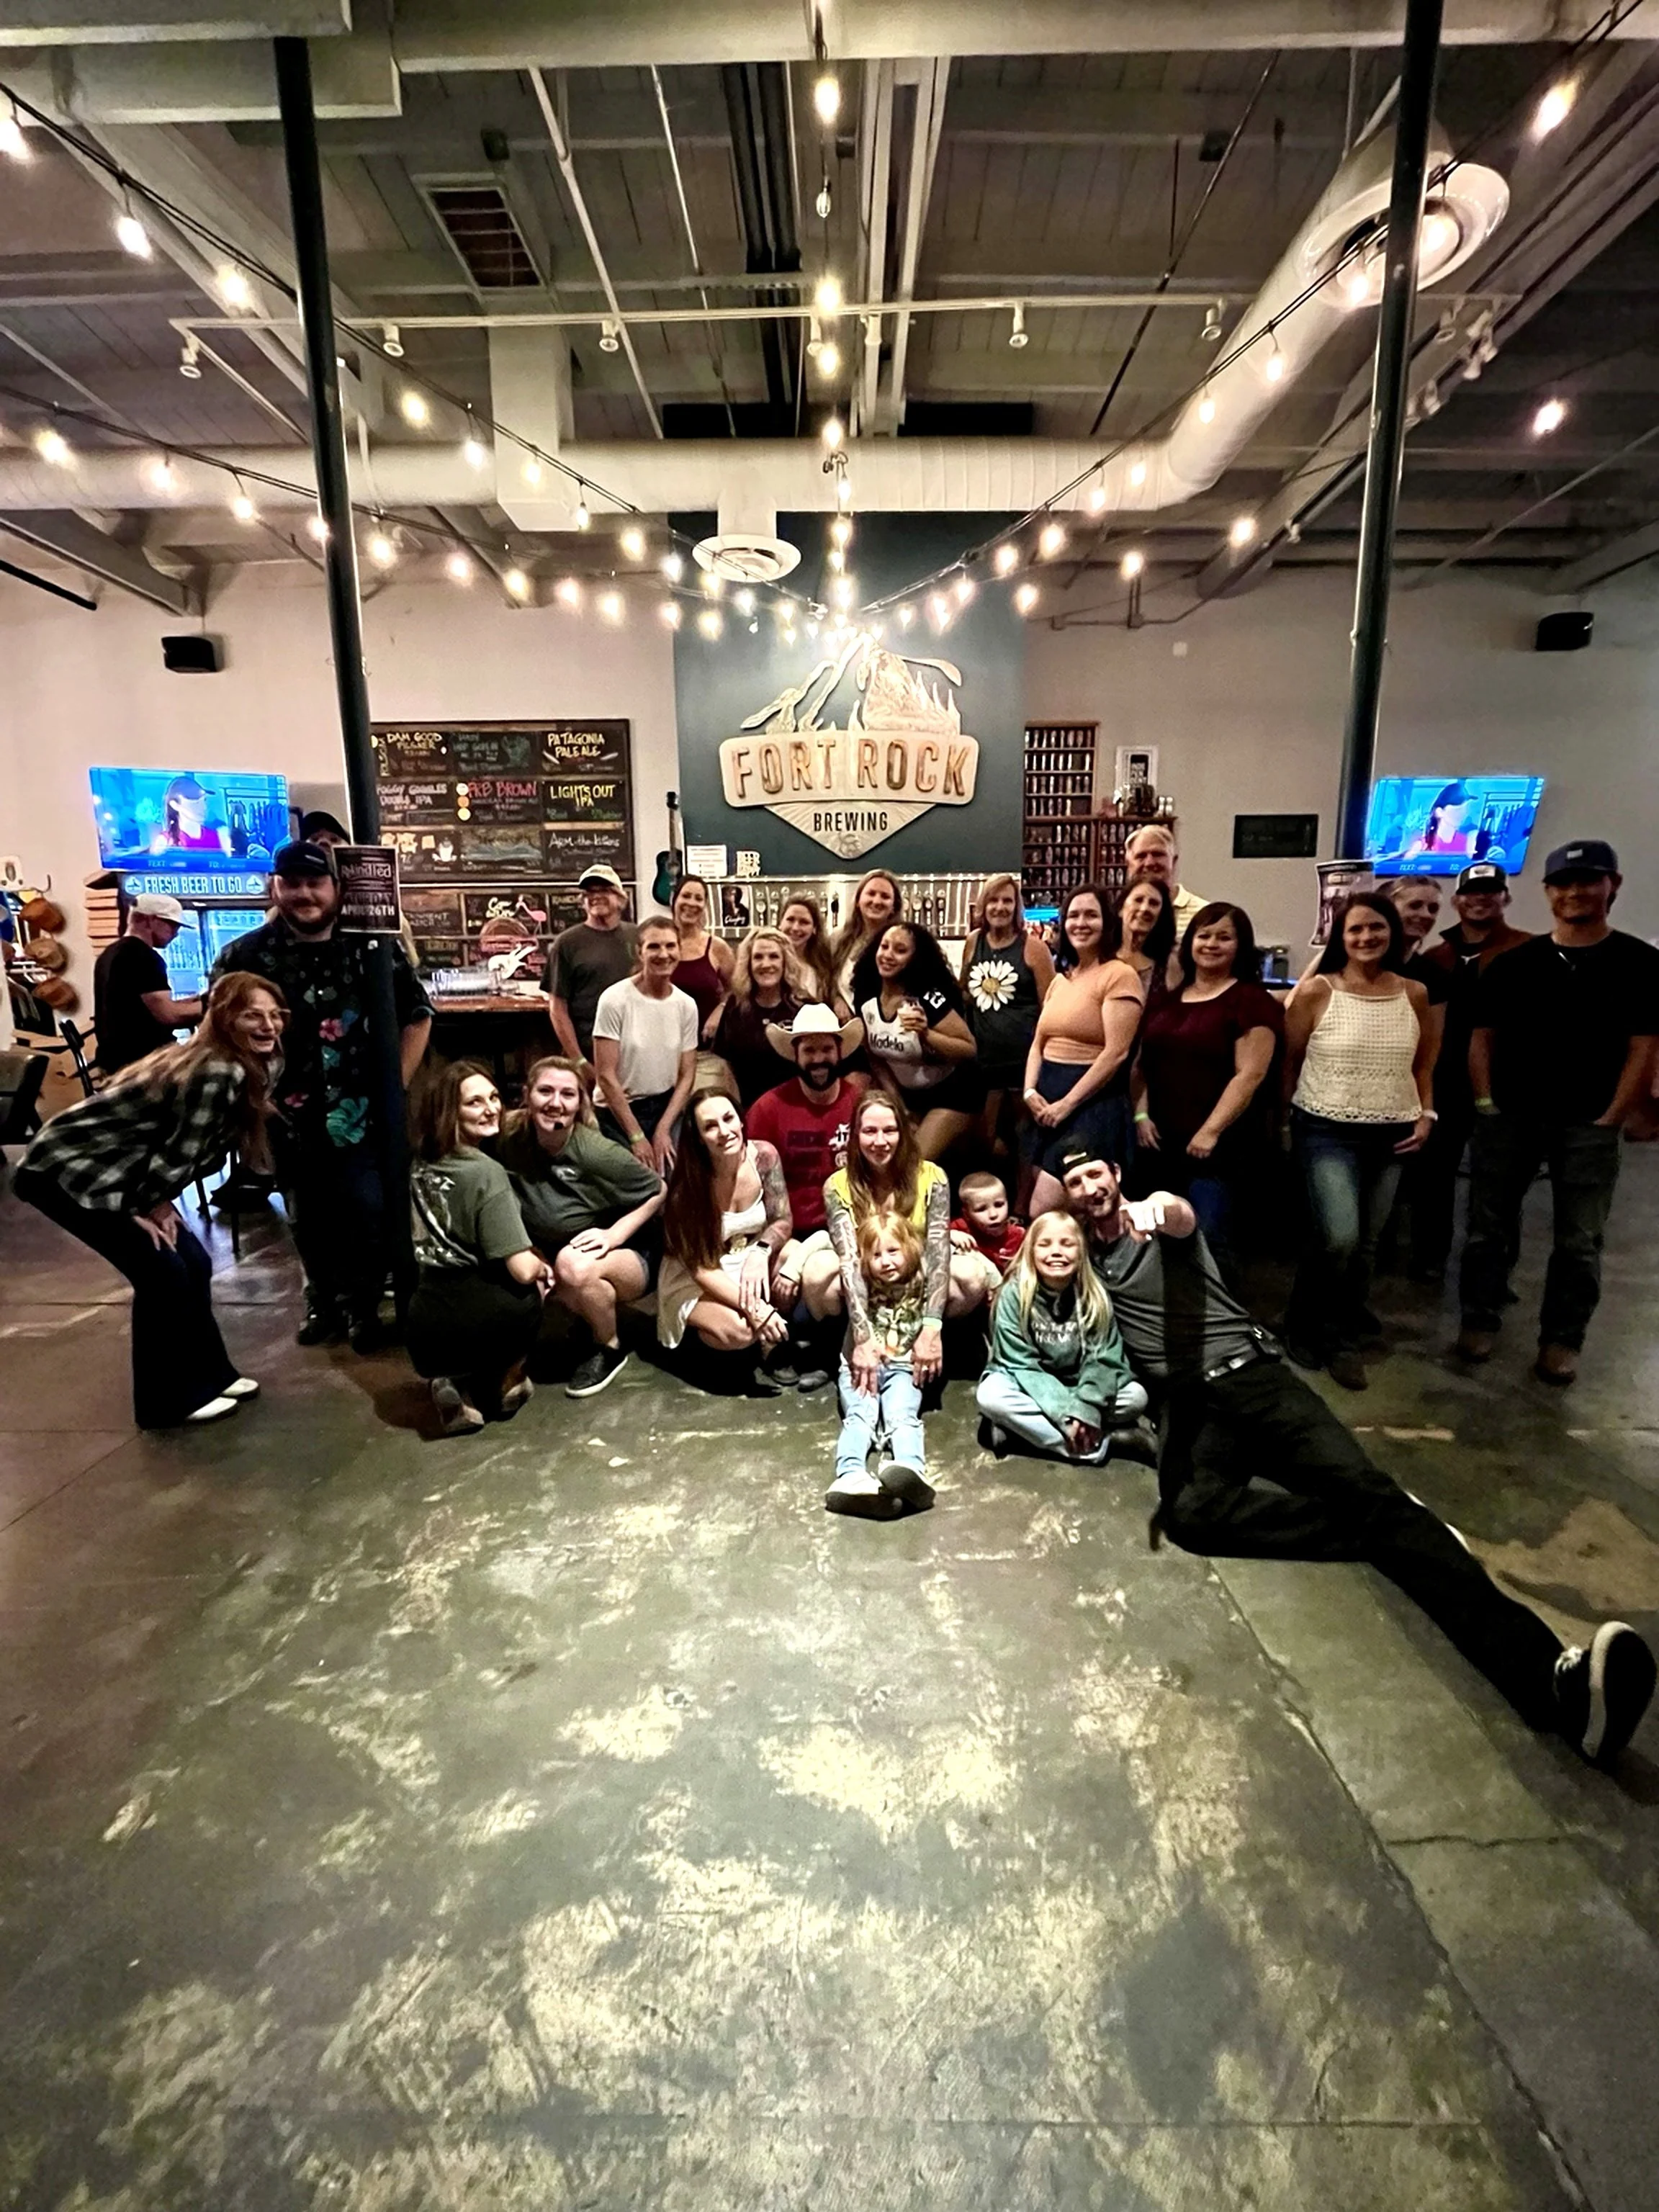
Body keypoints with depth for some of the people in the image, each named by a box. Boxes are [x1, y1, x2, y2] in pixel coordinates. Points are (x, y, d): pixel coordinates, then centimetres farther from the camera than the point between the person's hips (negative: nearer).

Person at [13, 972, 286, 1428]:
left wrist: (156, 1204, 1)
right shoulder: (219, 1072, -26)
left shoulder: (240, 1068, 5)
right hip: (65, 1172, -9)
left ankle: (209, 1374, 24)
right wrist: (143, 1209, -8)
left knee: (194, 1265, 9)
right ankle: (169, 1401, 10)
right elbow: (179, 1155, -21)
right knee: (163, 1275, -6)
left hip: (112, 1172, 9)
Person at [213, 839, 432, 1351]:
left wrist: (394, 1087, -2)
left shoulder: (371, 947, -3)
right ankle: (323, 1300, 38)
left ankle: (363, 1305, 21)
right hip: (289, 1118, 2)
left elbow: (417, 1017, 3)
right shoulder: (245, 956, -3)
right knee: (308, 1220, 16)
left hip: (360, 1113, -1)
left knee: (369, 1214, -3)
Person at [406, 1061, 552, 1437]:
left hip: (421, 1328, 5)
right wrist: (542, 1267, 7)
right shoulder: (485, 1173, -15)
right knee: (528, 1296, 22)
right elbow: (522, 1270, -17)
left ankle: (460, 1386, 10)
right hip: (464, 1325, -5)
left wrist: (534, 1262, 18)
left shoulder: (419, 1164, 8)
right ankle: (506, 1385, 21)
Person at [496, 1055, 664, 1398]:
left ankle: (611, 1348, -4)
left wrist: (614, 1234, -22)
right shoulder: (512, 1143, -13)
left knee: (574, 1264, -33)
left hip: (631, 1257, -5)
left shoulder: (597, 1152, -25)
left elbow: (660, 1191, -12)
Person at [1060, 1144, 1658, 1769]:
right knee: (1189, 1511, -32)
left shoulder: (1159, 1216, 6)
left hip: (1251, 1372, -1)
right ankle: (1379, 1532, -23)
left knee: (1360, 1484, -23)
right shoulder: (1081, 1260, 18)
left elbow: (1182, 1216, -18)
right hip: (1188, 1405, 1)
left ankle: (1545, 1670, -37)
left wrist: (1162, 1207, -41)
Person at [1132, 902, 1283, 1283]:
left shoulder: (1252, 1000, -4)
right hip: (1162, 1140, 6)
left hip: (1219, 1144, -6)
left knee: (1211, 1237, -8)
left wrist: (1211, 1131, -16)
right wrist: (1140, 1115, 2)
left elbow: (1250, 1074, -12)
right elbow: (1141, 1063, 16)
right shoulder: (1166, 999, 14)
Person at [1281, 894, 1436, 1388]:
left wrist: (1426, 1115, 3)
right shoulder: (1316, 991, -7)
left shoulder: (1414, 995, 5)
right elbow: (1288, 1061, -2)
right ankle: (1303, 1327, 8)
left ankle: (1343, 1339, 26)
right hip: (1326, 1131, -4)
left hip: (1390, 1136, 4)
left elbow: (1424, 1063, 15)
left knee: (1365, 1245, 10)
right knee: (1337, 1237, -17)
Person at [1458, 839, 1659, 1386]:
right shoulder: (1513, 963, 5)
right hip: (1507, 1118, 2)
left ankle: (1561, 1339, 17)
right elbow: (1483, 1036, 6)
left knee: (1579, 1241, 5)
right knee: (1489, 1227, 7)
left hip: (1588, 1126, -1)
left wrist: (1610, 1120, -9)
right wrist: (1485, 1102, -3)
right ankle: (1480, 1320, 20)